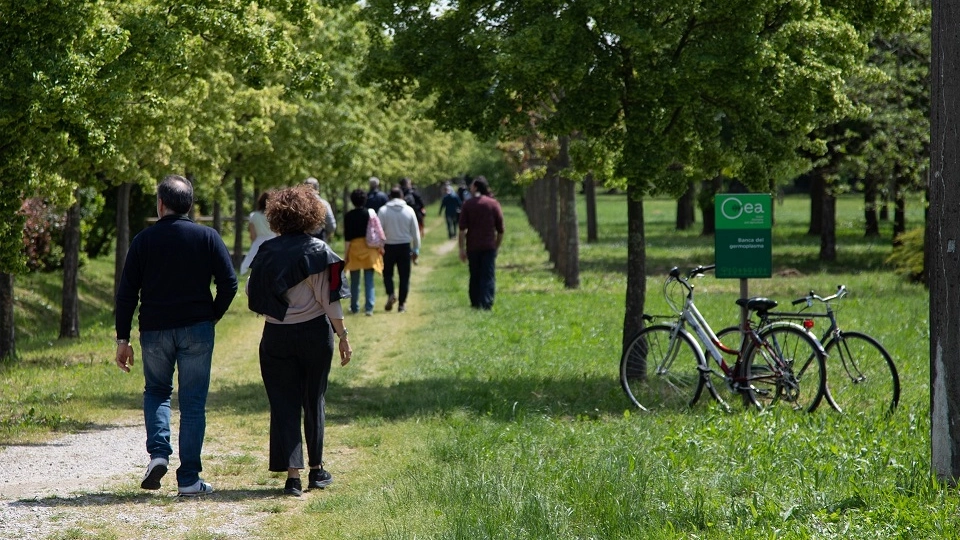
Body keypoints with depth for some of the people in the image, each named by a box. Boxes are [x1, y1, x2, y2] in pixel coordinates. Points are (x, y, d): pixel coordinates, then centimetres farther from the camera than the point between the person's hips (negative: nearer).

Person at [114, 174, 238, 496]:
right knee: (193, 403, 5)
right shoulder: (207, 237, 0)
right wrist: (212, 316, 10)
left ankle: (158, 452, -1)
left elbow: (126, 293, 0)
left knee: (156, 391, 21)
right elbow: (229, 284, -6)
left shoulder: (144, 240, 1)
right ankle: (188, 478, 3)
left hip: (155, 330, 1)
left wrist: (123, 339, 4)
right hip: (196, 330, -1)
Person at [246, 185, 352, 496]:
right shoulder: (318, 251, -9)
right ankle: (316, 470, 24)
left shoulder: (266, 252, -2)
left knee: (284, 404, 3)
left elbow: (252, 294, 2)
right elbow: (329, 299, -11)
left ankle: (292, 475, -4)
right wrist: (343, 335, -4)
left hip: (276, 336, 1)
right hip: (314, 332, -1)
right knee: (314, 401, 15)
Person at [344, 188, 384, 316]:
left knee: (354, 281, 10)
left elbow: (347, 236, -7)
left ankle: (354, 307, 16)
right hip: (369, 248, 1)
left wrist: (346, 252, -3)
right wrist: (380, 247, 9)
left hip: (354, 247, -1)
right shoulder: (370, 213, -4)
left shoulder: (349, 216, -7)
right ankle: (369, 307, -5)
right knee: (369, 280, 2)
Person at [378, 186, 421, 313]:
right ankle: (402, 303, 4)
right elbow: (415, 231, 3)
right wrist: (416, 249, 11)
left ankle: (390, 294, -10)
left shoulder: (383, 211, -5)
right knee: (404, 275, 7)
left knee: (387, 273, 14)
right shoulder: (409, 210, 0)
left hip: (389, 246, -1)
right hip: (405, 246, 1)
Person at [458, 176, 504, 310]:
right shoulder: (493, 204, 1)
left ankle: (475, 302, 18)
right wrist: (497, 246, 13)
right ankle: (486, 303, -11)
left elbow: (462, 229, -6)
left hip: (472, 246, 0)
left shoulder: (467, 205, -2)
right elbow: (500, 229, 2)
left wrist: (462, 248, -3)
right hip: (489, 246, 0)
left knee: (475, 275, 13)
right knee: (488, 276, -1)